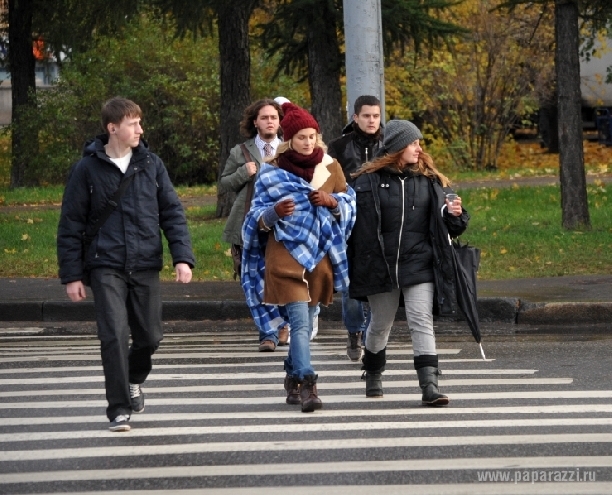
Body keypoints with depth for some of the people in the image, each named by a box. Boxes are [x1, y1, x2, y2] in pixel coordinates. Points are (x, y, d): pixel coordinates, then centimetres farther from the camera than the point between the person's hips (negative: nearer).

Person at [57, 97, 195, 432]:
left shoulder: (151, 165, 5)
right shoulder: (87, 169, -3)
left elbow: (172, 213, 7)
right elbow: (71, 225, 1)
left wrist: (182, 257, -4)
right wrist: (71, 275, -3)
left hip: (145, 266, 3)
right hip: (105, 267, -3)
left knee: (149, 335, 7)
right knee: (114, 335, -13)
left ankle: (133, 380, 39)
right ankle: (118, 409, -3)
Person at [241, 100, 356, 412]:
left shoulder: (330, 167, 7)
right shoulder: (271, 172, 1)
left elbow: (349, 207, 12)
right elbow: (259, 218, 4)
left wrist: (332, 201, -9)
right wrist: (276, 211, -18)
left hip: (320, 256, 3)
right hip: (285, 257, -3)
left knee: (305, 321, 11)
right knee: (300, 322, -15)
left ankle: (293, 379, 26)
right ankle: (306, 384, -22)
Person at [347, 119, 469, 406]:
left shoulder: (430, 181, 6)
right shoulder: (369, 181, -4)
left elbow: (446, 226, 12)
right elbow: (356, 225, -5)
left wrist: (455, 215, -11)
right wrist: (357, 270, -8)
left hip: (419, 265, 1)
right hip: (381, 267, -1)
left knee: (422, 322, -11)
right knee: (380, 325, 15)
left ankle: (429, 386, -17)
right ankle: (372, 377, 38)